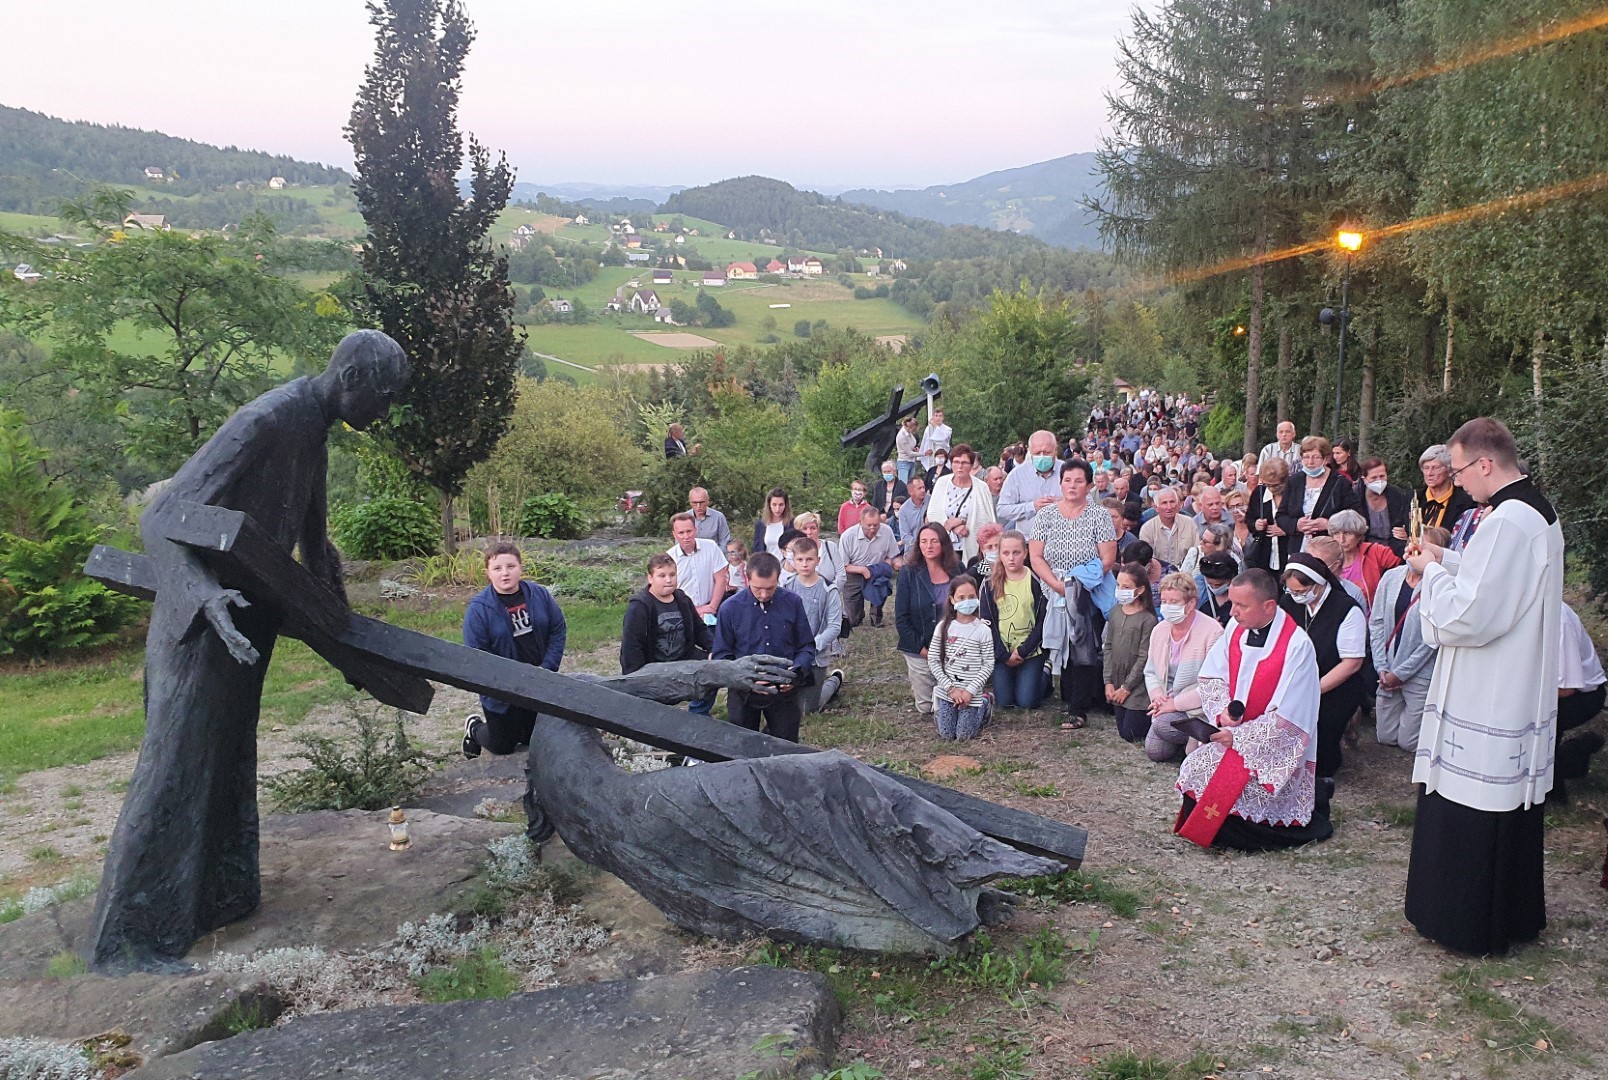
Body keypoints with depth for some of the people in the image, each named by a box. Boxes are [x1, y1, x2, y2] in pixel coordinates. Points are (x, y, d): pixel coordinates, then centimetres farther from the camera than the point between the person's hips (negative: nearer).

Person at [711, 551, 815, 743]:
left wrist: (795, 674, -17)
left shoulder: (793, 603, -8)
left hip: (784, 690, 1)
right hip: (743, 693, -1)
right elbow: (721, 656, -5)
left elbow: (807, 647, 1)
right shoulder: (730, 608, -11)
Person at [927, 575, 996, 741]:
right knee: (946, 735, 3)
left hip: (971, 694, -2)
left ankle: (984, 704, 26)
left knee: (964, 735, 1)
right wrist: (951, 688, -10)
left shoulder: (983, 630, -9)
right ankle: (940, 708, 34)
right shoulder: (943, 627, -5)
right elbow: (933, 661, -3)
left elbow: (988, 665, -7)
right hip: (946, 691, 2)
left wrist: (970, 691, -15)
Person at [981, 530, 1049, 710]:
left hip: (1030, 652, -1)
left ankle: (1045, 675, 25)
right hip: (1002, 653, 2)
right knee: (1003, 702, -1)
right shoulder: (990, 583, -2)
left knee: (1027, 702, -4)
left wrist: (1023, 651, -12)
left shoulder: (1036, 581, -6)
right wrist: (1004, 655, -9)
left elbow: (1043, 621, -5)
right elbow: (987, 621, -2)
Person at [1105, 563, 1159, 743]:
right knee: (1122, 733, 13)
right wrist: (1109, 682, 0)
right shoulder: (1115, 612, 4)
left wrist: (1127, 687, -13)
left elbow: (1144, 658, -15)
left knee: (1132, 735, -2)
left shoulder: (1148, 619, -16)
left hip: (1138, 687, -6)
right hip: (1117, 686, 6)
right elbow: (1109, 647, 6)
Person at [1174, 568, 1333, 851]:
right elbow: (1211, 676, 6)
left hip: (1278, 750, -6)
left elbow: (1289, 719, -20)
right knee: (1192, 771, -13)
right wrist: (1222, 710, -13)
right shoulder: (1236, 628, -4)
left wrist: (1239, 736, -17)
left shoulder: (1297, 646, -22)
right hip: (1237, 735, 6)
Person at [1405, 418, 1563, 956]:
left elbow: (1467, 617, -25)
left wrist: (1432, 572, -10)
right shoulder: (1540, 514, 8)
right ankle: (1515, 914, 34)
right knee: (1513, 805, 20)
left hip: (1484, 704, -10)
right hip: (1522, 697, 10)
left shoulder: (1506, 522, -23)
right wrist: (1447, 561, 10)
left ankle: (1466, 922, 15)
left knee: (1468, 817, 3)